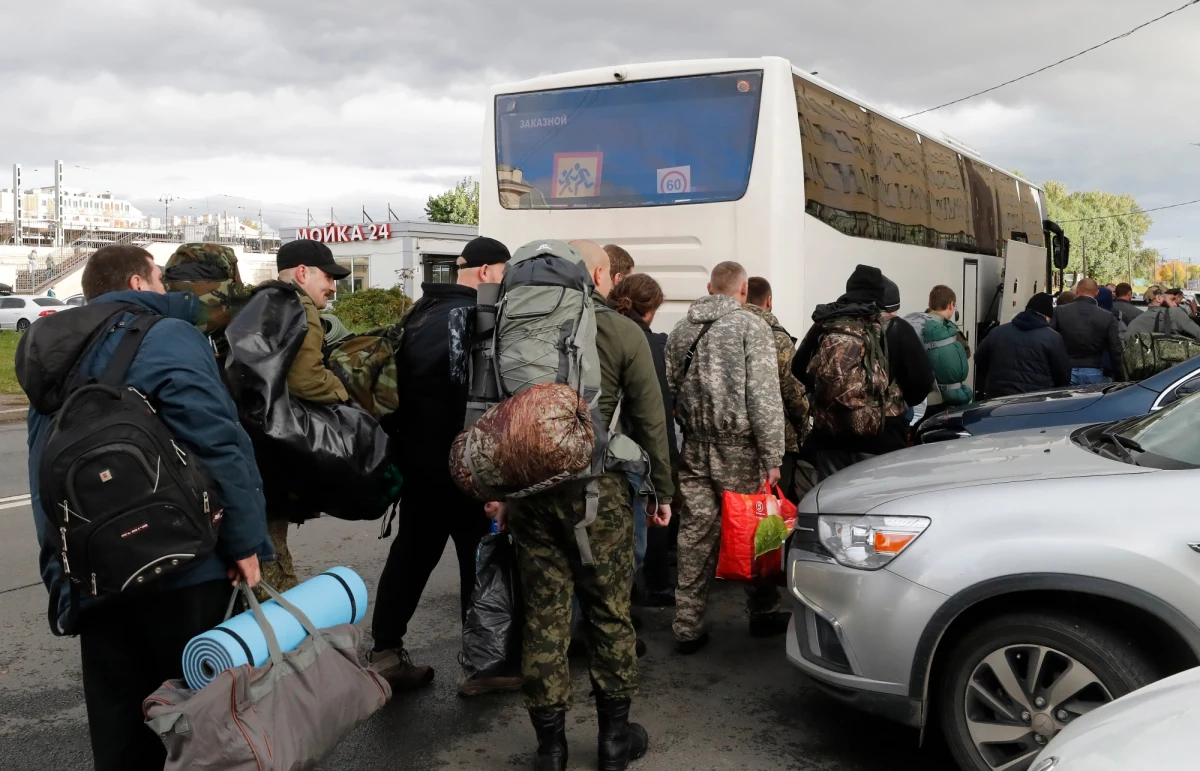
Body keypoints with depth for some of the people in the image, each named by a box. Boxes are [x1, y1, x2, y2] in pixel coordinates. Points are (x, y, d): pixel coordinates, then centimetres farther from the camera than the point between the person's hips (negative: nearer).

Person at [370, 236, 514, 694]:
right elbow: (470, 386, -22)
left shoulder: (423, 310, 14)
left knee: (412, 551, 15)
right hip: (458, 458, -9)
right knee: (480, 554, 1)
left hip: (417, 454, 9)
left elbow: (405, 376, 17)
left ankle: (385, 655, 20)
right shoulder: (470, 314, -14)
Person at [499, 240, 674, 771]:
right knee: (608, 612, 9)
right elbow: (650, 421, -1)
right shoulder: (623, 333, -3)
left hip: (530, 487, 3)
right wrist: (663, 490, 9)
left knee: (543, 617, 8)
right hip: (595, 488, -3)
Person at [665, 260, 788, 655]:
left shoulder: (681, 330, 9)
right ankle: (763, 614, 24)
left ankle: (688, 627, 10)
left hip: (694, 448, 5)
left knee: (695, 535, 6)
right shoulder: (751, 326, -7)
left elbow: (669, 390, 9)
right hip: (739, 448, -5)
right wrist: (772, 456, -11)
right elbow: (765, 396, -13)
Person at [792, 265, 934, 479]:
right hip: (881, 439, -3)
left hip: (830, 438, 3)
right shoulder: (896, 330, -4)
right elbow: (922, 381, -5)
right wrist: (900, 403, 15)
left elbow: (798, 369, 13)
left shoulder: (823, 325, 5)